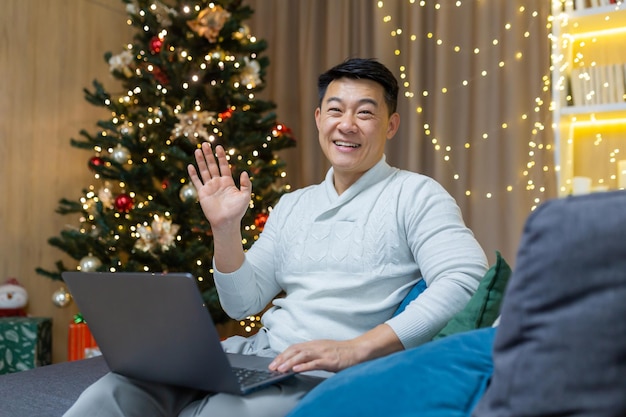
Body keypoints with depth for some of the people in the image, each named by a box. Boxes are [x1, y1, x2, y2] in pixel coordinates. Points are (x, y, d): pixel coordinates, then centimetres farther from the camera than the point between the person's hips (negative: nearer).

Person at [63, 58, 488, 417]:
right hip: (255, 353, 5)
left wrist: (355, 349, -25)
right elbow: (244, 304, 16)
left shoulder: (415, 195, -1)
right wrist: (226, 228, -1)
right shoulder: (291, 205, 17)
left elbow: (466, 281, -18)